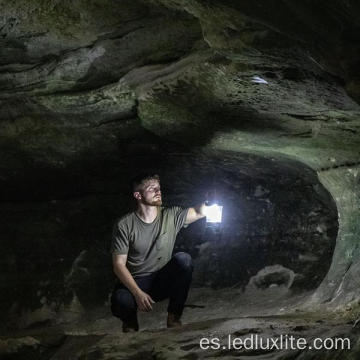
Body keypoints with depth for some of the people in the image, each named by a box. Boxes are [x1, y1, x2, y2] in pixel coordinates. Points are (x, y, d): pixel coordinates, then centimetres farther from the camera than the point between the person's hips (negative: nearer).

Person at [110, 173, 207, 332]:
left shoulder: (171, 216, -1)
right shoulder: (124, 225, -10)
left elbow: (200, 212, -11)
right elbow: (119, 264, -12)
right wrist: (138, 293, -24)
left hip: (164, 281, 3)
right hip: (134, 282, -3)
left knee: (183, 259, -26)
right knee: (121, 301, -36)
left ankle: (174, 318, -12)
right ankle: (130, 321, 5)